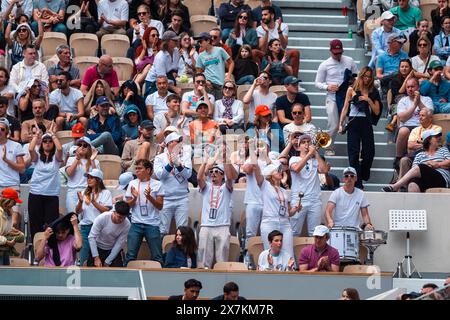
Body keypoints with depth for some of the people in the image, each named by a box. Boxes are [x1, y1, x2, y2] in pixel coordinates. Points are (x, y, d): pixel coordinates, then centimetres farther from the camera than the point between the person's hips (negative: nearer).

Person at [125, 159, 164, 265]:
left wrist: (149, 197, -17)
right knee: (130, 254, 0)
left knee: (157, 256, 2)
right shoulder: (132, 184, 8)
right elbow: (128, 205, 7)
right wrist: (134, 198, -12)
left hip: (152, 224, -2)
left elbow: (160, 206, -1)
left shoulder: (157, 184, 1)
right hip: (136, 223, 2)